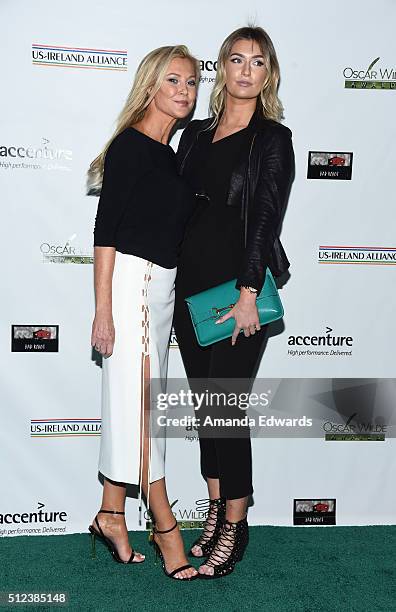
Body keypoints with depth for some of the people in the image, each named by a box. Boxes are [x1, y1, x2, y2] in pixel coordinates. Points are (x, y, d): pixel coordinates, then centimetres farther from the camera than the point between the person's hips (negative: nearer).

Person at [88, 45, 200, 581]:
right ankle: (165, 526, 8)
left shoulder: (172, 155, 16)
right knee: (141, 401, -2)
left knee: (131, 402, 10)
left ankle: (112, 515, 21)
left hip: (161, 286, 8)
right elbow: (106, 230, -12)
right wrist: (103, 310, -16)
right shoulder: (130, 145, -7)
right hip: (131, 280, -8)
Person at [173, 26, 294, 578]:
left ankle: (234, 528, 12)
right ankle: (215, 513, 26)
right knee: (205, 404, 11)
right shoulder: (195, 134, 14)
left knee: (226, 406, -3)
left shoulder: (273, 138, -1)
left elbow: (266, 219, -11)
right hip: (189, 286, 6)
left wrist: (248, 294, -18)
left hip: (238, 290, -5)